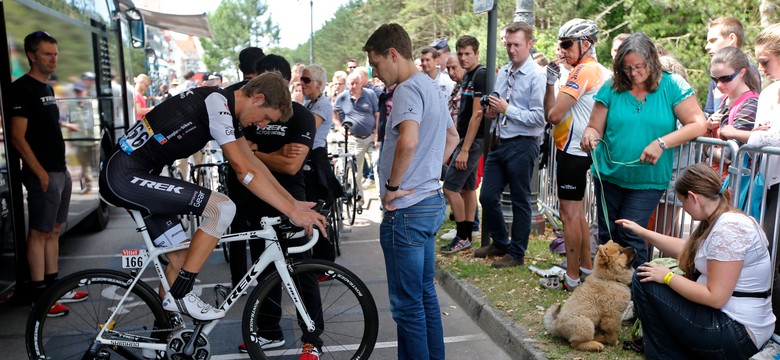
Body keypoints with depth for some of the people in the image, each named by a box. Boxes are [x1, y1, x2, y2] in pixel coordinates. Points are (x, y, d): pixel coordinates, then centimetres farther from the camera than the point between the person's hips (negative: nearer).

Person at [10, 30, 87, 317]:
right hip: (42, 174, -9)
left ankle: (54, 285, 23)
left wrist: (62, 168, 18)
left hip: (60, 171, 9)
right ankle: (39, 294, 5)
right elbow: (17, 137, -16)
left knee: (54, 231, 14)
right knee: (39, 233, -2)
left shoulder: (47, 88, 16)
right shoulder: (22, 88, -11)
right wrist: (40, 172, -18)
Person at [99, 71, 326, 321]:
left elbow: (253, 162, 15)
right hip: (125, 176, -10)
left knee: (181, 258, 11)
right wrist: (292, 212, -19)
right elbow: (244, 171, -21)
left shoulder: (227, 110, 11)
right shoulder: (217, 103, -19)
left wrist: (294, 202, 11)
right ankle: (181, 295, -8)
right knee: (223, 208, -18)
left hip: (128, 176, 10)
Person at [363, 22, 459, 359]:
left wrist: (393, 185, -20)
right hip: (431, 202, 10)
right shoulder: (430, 86, 15)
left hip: (407, 209, -10)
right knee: (425, 293, 19)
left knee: (406, 303, 0)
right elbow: (452, 138, 28)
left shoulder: (408, 89, -15)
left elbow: (408, 141, -34)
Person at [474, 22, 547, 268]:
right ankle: (500, 243, 32)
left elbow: (539, 117, -18)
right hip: (499, 143, 7)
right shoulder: (503, 72, 12)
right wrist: (492, 110, 0)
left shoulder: (537, 76, -11)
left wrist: (507, 109, -18)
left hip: (522, 146, -7)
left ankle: (516, 254, 21)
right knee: (488, 197, 11)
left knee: (520, 202, 6)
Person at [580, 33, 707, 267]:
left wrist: (662, 143, -22)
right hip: (609, 175, 3)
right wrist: (590, 135, -24)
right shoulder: (612, 88, -3)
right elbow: (594, 127, 0)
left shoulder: (671, 85, -7)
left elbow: (699, 124, -10)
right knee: (607, 235, 12)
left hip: (649, 179, -2)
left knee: (630, 235, -7)